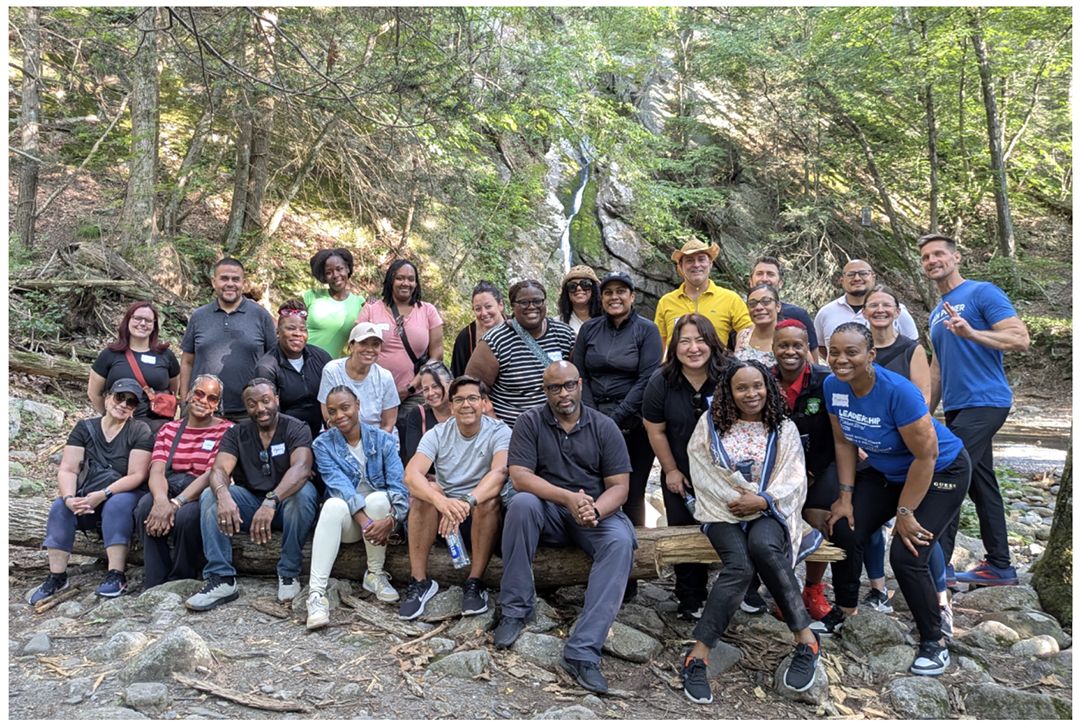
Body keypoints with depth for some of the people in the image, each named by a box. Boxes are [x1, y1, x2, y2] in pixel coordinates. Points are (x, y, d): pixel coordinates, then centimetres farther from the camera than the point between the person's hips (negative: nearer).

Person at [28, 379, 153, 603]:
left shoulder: (140, 431, -2)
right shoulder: (85, 428, 8)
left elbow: (136, 475, -11)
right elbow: (67, 470, -1)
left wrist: (102, 495, -23)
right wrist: (70, 497, -21)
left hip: (123, 494, -3)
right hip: (85, 498, 3)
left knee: (117, 505, -34)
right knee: (59, 507, -24)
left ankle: (116, 575, -33)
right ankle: (56, 576, -20)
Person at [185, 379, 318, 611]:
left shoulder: (296, 429, -7)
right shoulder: (236, 433, 4)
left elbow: (301, 468, -27)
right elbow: (219, 470, -13)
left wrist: (271, 501, -45)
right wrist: (224, 496, -39)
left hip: (286, 504, -3)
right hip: (249, 503, 3)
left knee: (303, 491, -35)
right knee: (210, 496, -21)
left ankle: (289, 573, -20)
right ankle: (222, 579, -22)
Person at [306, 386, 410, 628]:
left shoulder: (383, 440, -3)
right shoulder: (323, 445, -3)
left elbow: (399, 487, -13)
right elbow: (339, 485, -18)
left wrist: (390, 520, -34)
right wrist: (365, 522, -34)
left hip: (380, 513, 0)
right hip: (346, 520, 0)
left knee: (378, 498, -32)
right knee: (334, 505, -33)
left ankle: (375, 574, -12)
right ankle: (316, 592, -37)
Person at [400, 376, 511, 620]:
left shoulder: (499, 432, -9)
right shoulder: (438, 434, -2)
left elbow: (499, 472, -29)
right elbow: (411, 474, -19)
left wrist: (467, 502, -47)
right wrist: (441, 501, -40)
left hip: (484, 518, -2)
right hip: (441, 517, 2)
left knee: (489, 498, -32)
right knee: (425, 491, -26)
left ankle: (475, 583, -19)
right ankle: (420, 582, -17)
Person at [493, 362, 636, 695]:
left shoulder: (604, 427, 1)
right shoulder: (530, 421, -1)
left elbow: (619, 487, -4)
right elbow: (520, 477, -12)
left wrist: (594, 510, -26)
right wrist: (568, 498, -25)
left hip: (597, 512, 1)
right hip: (548, 511, 0)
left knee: (621, 541, -31)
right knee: (522, 503, -33)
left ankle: (583, 651, -33)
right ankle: (515, 609, -18)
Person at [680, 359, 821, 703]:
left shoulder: (784, 428, 10)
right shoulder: (711, 423, 7)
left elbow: (794, 480, 1)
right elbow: (703, 474, -1)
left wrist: (762, 500, -16)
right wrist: (734, 500, -12)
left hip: (768, 511, 1)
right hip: (723, 511, -1)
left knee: (763, 546, -36)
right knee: (739, 565, -31)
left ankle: (805, 640, -25)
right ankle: (697, 657, -28)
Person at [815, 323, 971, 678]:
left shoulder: (898, 391, -34)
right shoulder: (833, 386, -15)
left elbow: (926, 455, -26)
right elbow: (844, 442, -2)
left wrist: (904, 512, -19)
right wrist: (846, 496, -4)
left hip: (940, 473, -6)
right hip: (886, 472, 6)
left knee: (906, 556, -16)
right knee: (844, 531, -4)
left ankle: (933, 641, 8)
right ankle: (844, 608, 22)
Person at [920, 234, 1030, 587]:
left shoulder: (982, 293, -6)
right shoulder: (936, 314, 19)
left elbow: (1020, 339, -15)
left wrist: (972, 333, -27)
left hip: (984, 402, -8)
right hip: (957, 408, 8)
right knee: (981, 484, 12)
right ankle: (1000, 566, 20)